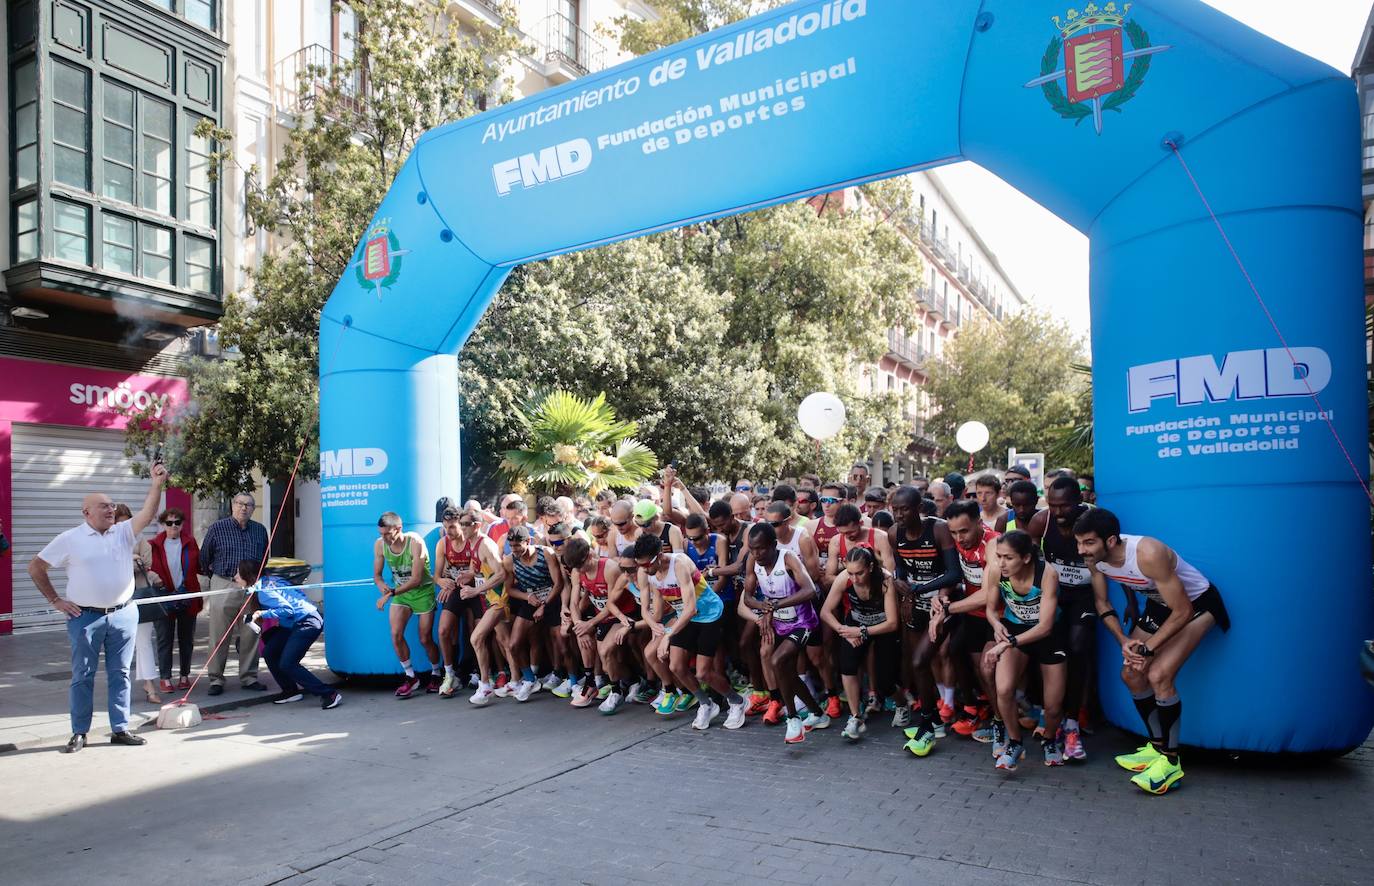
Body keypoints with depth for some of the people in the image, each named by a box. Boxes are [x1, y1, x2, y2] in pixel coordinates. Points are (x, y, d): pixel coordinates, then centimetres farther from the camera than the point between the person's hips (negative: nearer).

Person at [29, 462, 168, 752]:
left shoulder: (123, 533, 5)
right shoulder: (70, 539, -1)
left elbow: (147, 513, -10)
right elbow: (35, 567, 5)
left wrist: (157, 485, -24)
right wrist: (55, 600, 1)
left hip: (123, 615, 3)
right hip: (85, 617, -2)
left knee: (120, 674, 7)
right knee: (83, 676, 5)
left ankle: (120, 729, 15)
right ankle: (79, 733, 16)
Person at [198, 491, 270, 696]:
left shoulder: (260, 530, 9)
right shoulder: (217, 528, 0)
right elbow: (204, 557, 10)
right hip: (223, 587, -3)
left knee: (250, 635, 6)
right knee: (219, 637, 2)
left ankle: (249, 677, 16)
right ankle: (216, 679, 11)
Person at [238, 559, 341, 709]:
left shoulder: (263, 591, -15)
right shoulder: (267, 580, 11)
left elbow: (287, 610, -22)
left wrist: (262, 614, -14)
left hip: (308, 622, -10)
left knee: (287, 664, -12)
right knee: (269, 653, 10)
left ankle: (330, 695, -11)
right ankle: (291, 691, 21)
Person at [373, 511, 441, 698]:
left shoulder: (415, 543, -25)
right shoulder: (379, 544, -11)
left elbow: (416, 579, -26)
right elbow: (377, 575, 1)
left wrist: (390, 594, -29)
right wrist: (382, 586, -21)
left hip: (423, 591, -4)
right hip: (400, 592, 4)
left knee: (425, 639, 1)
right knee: (396, 634, -13)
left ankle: (436, 674, 26)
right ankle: (411, 677, 2)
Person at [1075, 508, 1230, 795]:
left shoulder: (1148, 554, -38)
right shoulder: (1096, 558, -17)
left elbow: (1183, 612, -29)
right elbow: (1102, 604, 0)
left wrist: (1147, 648, -23)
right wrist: (1123, 640, -15)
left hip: (1197, 604, -7)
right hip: (1158, 605, 8)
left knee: (1159, 675, -20)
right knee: (1131, 674, 5)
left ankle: (1170, 763, -4)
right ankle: (1157, 747, 25)